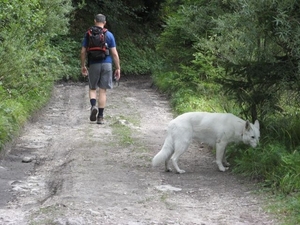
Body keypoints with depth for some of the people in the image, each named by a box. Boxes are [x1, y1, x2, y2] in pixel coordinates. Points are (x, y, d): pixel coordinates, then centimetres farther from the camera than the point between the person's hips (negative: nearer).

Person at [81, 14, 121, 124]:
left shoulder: (88, 34, 1)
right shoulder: (109, 35, 0)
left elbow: (83, 52, 2)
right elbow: (114, 53, -2)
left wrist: (83, 66, 13)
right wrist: (118, 68, 4)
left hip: (93, 65, 0)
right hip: (106, 65, 0)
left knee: (92, 88, 16)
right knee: (103, 90, 4)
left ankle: (93, 106, -13)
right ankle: (100, 117, 4)